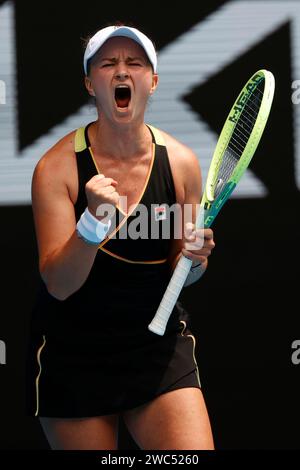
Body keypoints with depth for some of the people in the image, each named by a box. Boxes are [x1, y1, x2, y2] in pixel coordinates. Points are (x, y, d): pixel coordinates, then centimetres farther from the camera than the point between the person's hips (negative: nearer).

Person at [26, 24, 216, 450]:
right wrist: (94, 223, -33)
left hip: (159, 347, 2)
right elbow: (59, 285, -17)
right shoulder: (57, 167, -12)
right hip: (73, 352, -2)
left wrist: (193, 258, -15)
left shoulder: (181, 163, -4)